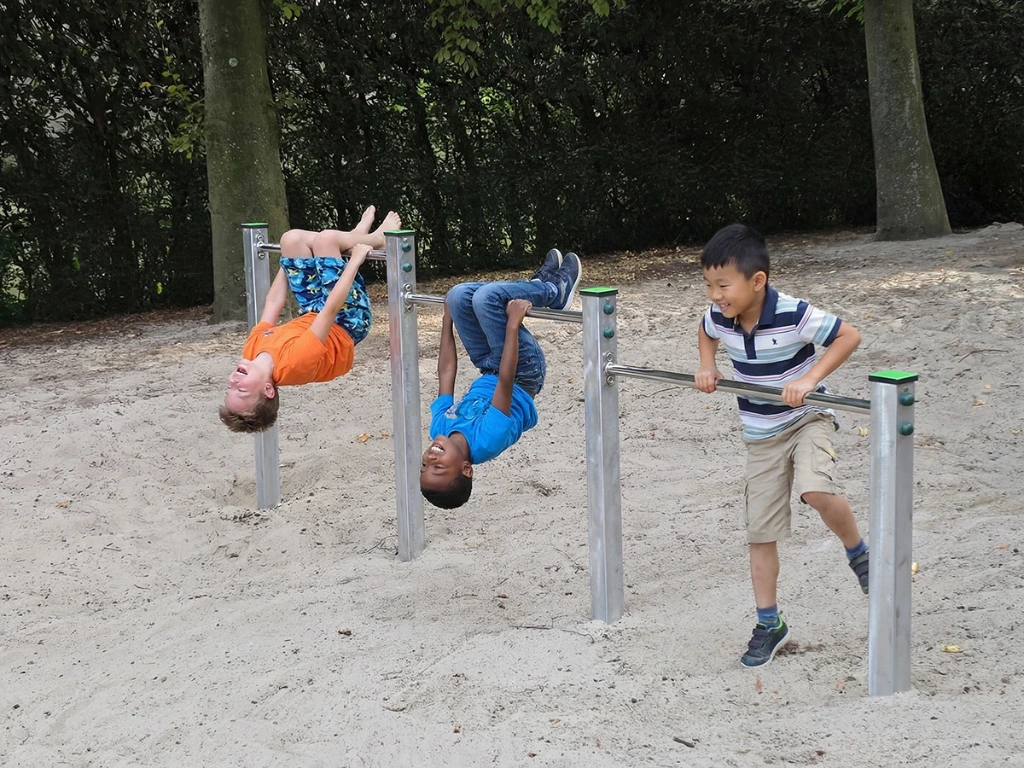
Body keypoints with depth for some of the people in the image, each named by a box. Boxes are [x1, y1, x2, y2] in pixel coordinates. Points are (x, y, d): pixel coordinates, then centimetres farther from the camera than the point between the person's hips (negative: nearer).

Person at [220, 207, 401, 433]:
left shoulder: (252, 350, -24)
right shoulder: (294, 362, -42)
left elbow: (272, 305, -9)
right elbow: (331, 310, -35)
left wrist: (288, 263, 7)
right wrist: (355, 260, -27)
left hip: (312, 316, 6)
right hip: (347, 323, -6)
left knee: (292, 239, -2)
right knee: (325, 239, -20)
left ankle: (358, 234, 24)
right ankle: (378, 238, 12)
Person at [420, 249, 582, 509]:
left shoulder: (440, 428, -21)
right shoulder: (486, 443, -36)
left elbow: (446, 372, -11)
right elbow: (505, 383, -37)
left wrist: (447, 321, 0)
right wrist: (512, 325, -36)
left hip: (489, 375, 5)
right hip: (524, 375, -5)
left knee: (460, 294, -9)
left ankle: (547, 286, 13)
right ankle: (556, 290, 1)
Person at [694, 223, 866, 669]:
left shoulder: (793, 315, -26)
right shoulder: (720, 318, -9)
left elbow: (849, 336, -21)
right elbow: (705, 333, 15)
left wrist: (810, 379, -30)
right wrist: (707, 367, -2)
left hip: (808, 419, -5)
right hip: (761, 436, 5)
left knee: (816, 491, -33)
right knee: (761, 531, 6)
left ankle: (858, 553, -1)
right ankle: (769, 625, 20)